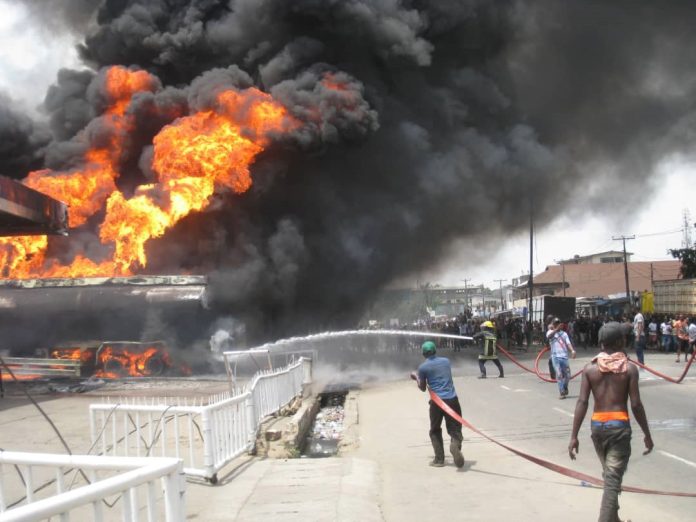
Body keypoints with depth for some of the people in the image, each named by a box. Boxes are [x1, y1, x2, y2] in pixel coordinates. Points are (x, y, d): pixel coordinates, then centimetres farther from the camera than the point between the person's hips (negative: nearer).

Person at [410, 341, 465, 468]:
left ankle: (439, 459, 11)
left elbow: (423, 388, 9)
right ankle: (455, 443, -26)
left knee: (435, 431, 16)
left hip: (437, 401, -2)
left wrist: (416, 378, 27)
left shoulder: (423, 367, -1)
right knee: (455, 429, 7)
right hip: (452, 399, 2)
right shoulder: (446, 361, 11)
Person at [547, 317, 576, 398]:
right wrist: (556, 329, -37)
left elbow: (568, 343, 2)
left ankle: (565, 388, 30)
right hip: (555, 357, -3)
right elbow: (549, 336, -20)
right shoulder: (551, 332, 6)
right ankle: (562, 392, -4)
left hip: (564, 356, 3)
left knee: (567, 375, 4)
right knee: (559, 375, -8)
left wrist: (572, 350, -19)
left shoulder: (564, 334, 13)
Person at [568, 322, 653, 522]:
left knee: (609, 475, 24)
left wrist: (574, 436, -5)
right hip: (619, 426, -4)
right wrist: (647, 435, 2)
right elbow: (636, 405, -8)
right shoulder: (629, 368, -7)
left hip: (597, 425, 4)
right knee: (613, 480, -5)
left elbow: (582, 402, -6)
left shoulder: (590, 368, 0)